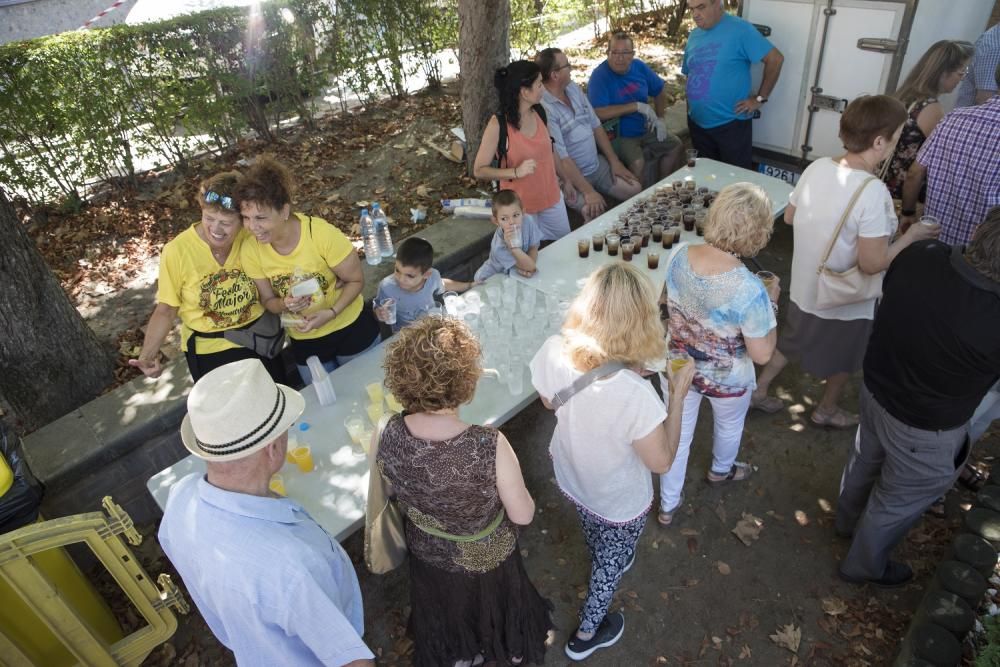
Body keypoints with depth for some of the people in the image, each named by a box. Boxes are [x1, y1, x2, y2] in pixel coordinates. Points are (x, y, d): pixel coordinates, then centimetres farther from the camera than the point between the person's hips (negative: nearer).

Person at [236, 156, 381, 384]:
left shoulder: (322, 234, -29)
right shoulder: (251, 250, -18)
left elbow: (356, 280, -16)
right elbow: (268, 299, -4)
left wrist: (330, 313, -30)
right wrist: (285, 305, -27)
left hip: (351, 328, -3)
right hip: (304, 341, 3)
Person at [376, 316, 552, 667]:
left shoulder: (391, 434, -28)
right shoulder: (489, 446, -40)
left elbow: (394, 490, -7)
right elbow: (522, 515, -24)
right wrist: (523, 495, -4)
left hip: (428, 552, 3)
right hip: (485, 557, -2)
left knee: (447, 608, 34)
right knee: (495, 603, 32)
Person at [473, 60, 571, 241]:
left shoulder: (541, 112, -3)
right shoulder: (498, 124, -19)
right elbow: (479, 170, -14)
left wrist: (567, 180, 19)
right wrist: (516, 172, -27)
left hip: (552, 198, 6)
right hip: (521, 206, -5)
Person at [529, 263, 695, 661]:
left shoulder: (553, 352, -28)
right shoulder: (635, 395, -43)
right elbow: (661, 462, -24)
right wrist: (678, 396, -16)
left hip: (569, 478, 5)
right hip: (620, 502, -4)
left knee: (599, 547, 38)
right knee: (611, 563, 28)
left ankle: (608, 562, 72)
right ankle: (588, 634, 54)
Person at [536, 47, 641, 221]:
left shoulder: (573, 88, 5)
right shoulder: (543, 108, -22)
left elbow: (596, 126, 12)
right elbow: (561, 158, -24)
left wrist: (614, 161, 7)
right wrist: (588, 192, -25)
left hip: (597, 164, 8)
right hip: (569, 175, -8)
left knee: (635, 190, 2)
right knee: (594, 211, -29)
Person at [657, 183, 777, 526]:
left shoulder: (680, 257, -20)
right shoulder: (750, 290, -35)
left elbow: (666, 299, 1)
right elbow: (761, 354, -21)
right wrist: (771, 302, -11)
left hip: (679, 367, 3)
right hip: (727, 380, -3)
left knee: (677, 434, 24)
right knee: (729, 425, 32)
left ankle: (667, 505, 43)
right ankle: (721, 470, 63)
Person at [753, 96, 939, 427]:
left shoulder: (817, 167, -11)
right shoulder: (872, 191, -30)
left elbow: (790, 217, 5)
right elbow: (873, 263, -26)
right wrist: (912, 235, -13)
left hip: (805, 286, 5)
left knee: (792, 341, 29)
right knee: (844, 359, 23)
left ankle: (759, 389, 41)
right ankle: (826, 409, 45)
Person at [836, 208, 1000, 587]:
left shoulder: (919, 256, -23)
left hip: (875, 389, 6)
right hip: (924, 431, -6)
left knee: (866, 460, 33)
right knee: (896, 502, 22)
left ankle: (848, 518, 63)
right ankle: (864, 565, 49)